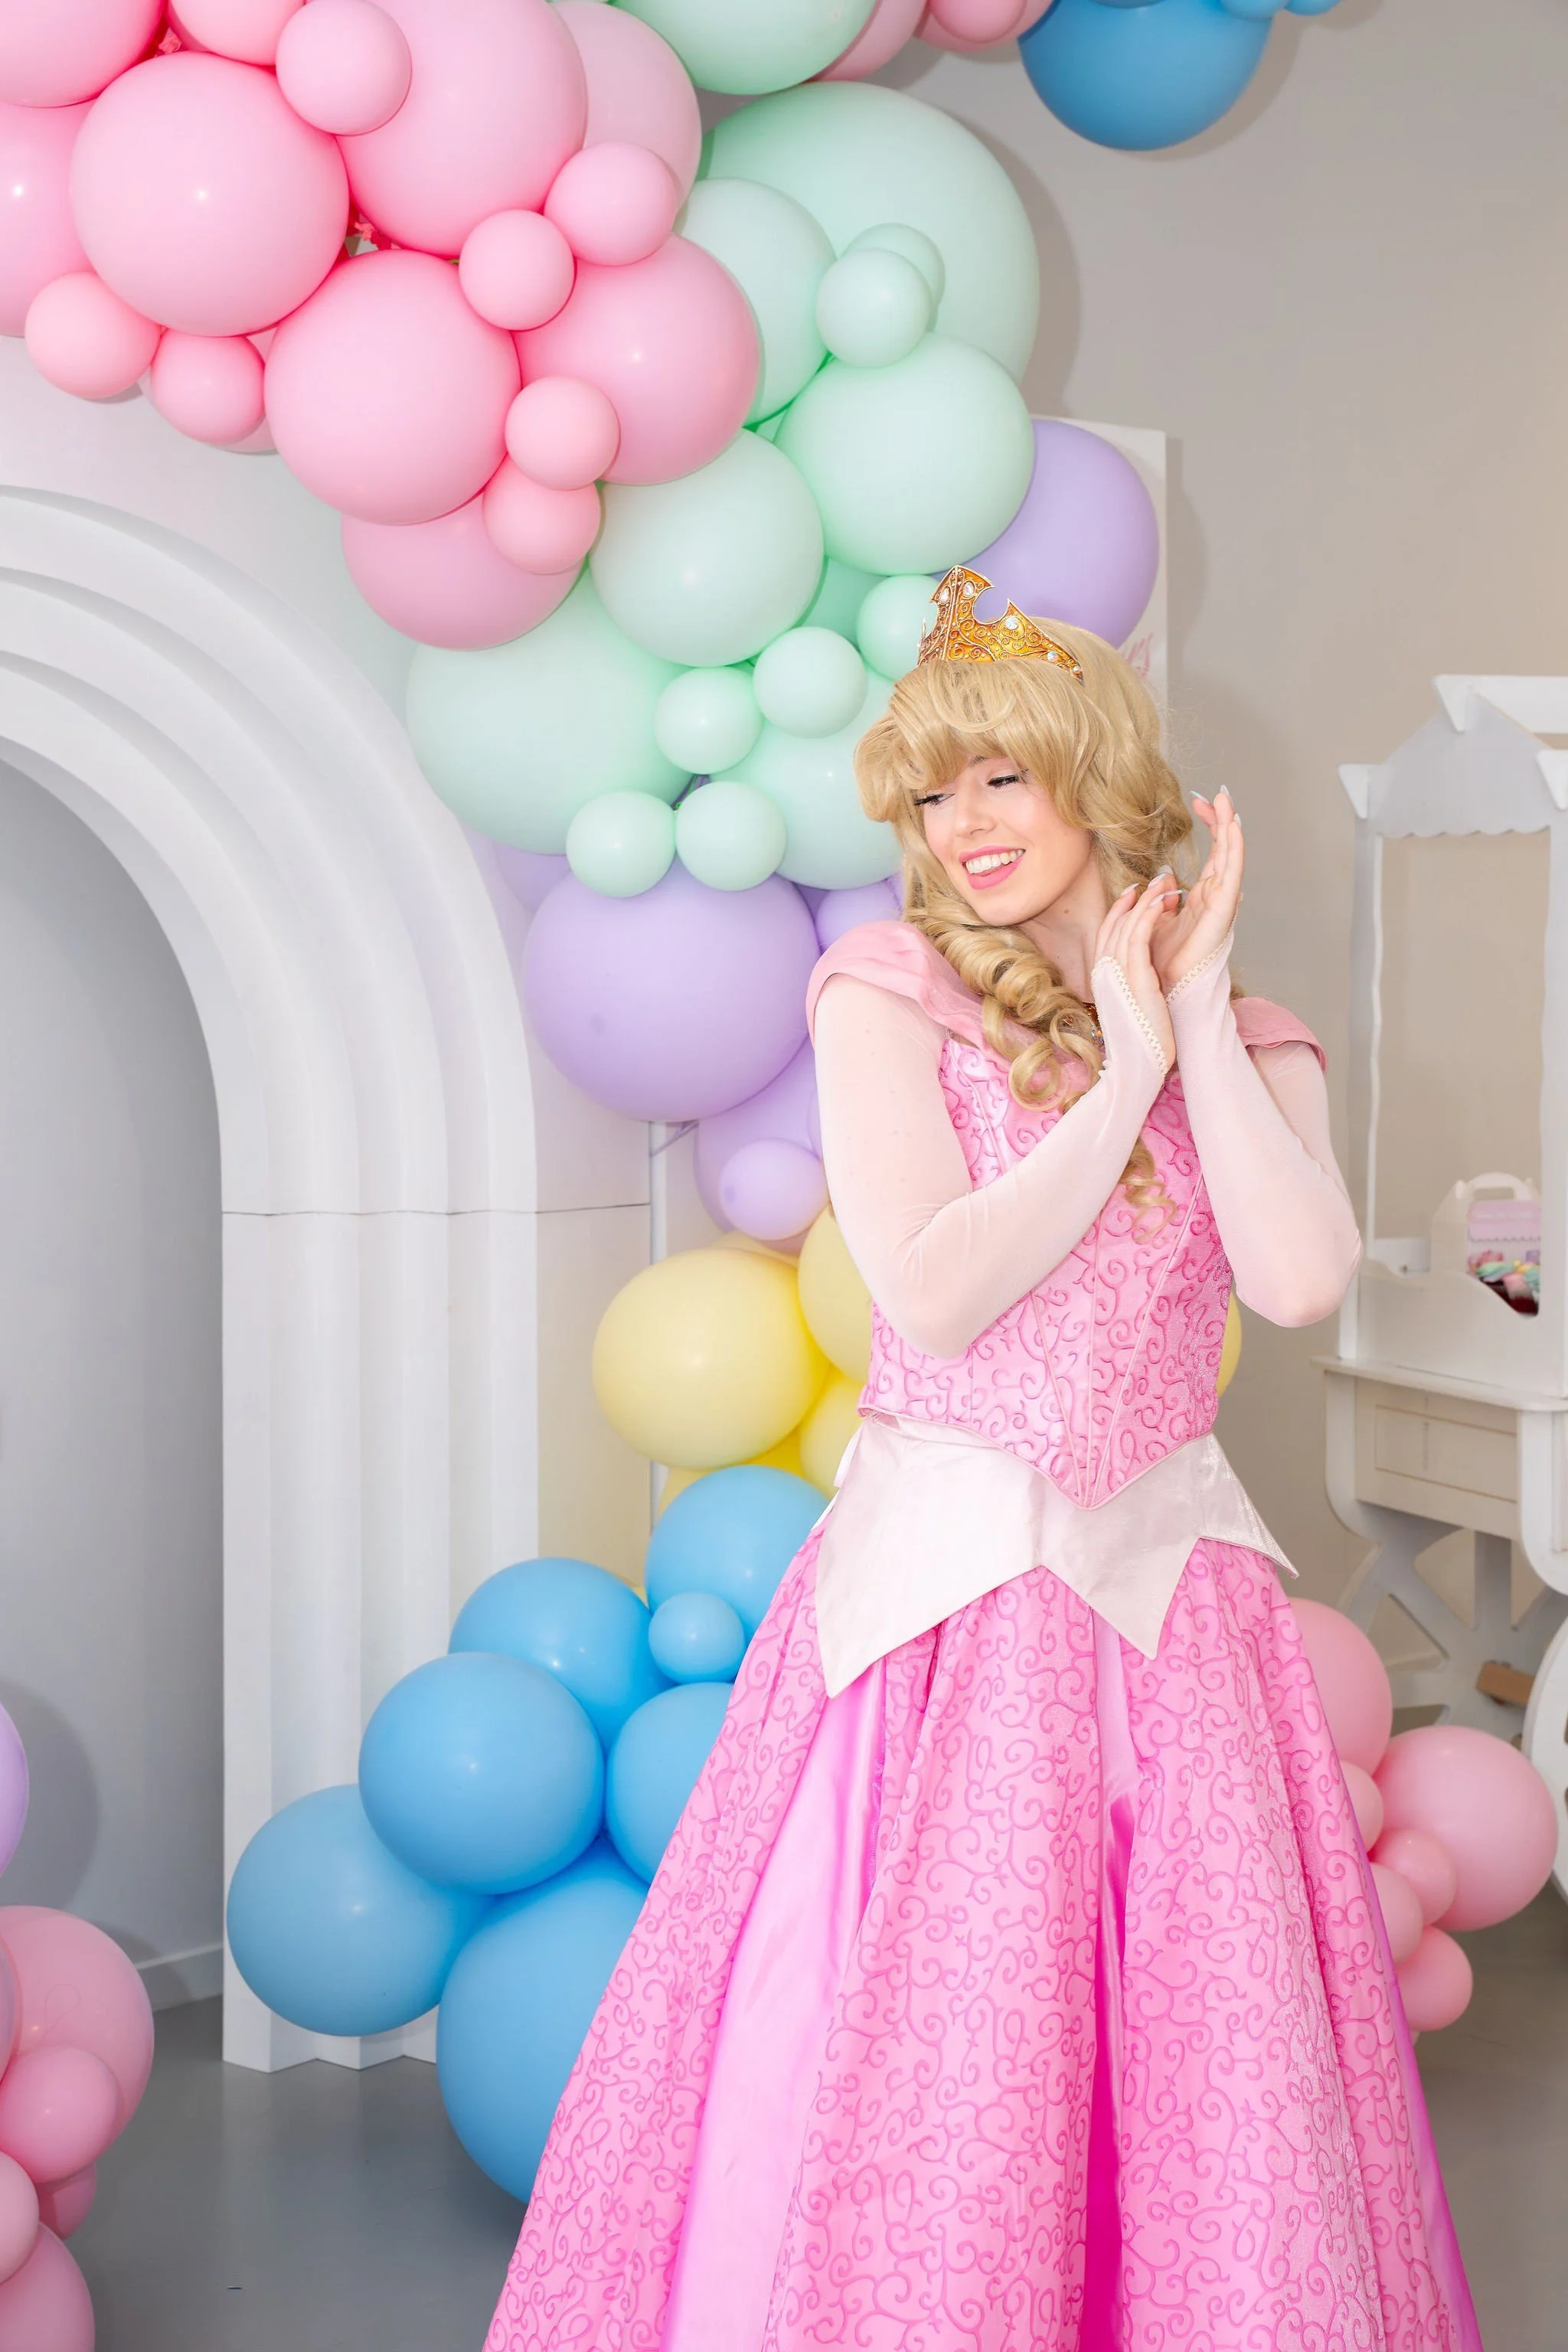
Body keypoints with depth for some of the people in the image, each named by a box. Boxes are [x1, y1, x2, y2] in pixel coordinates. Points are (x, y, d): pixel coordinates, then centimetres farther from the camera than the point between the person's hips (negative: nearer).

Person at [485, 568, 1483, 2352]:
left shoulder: (1247, 1046, 9)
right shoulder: (888, 998, -1)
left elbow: (1301, 1279, -10)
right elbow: (935, 1290, -14)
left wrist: (1193, 1016, -7)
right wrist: (1123, 1072, -9)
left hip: (1171, 1589, 3)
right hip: (941, 1585, -3)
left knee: (1211, 2072, 6)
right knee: (905, 2057, -1)